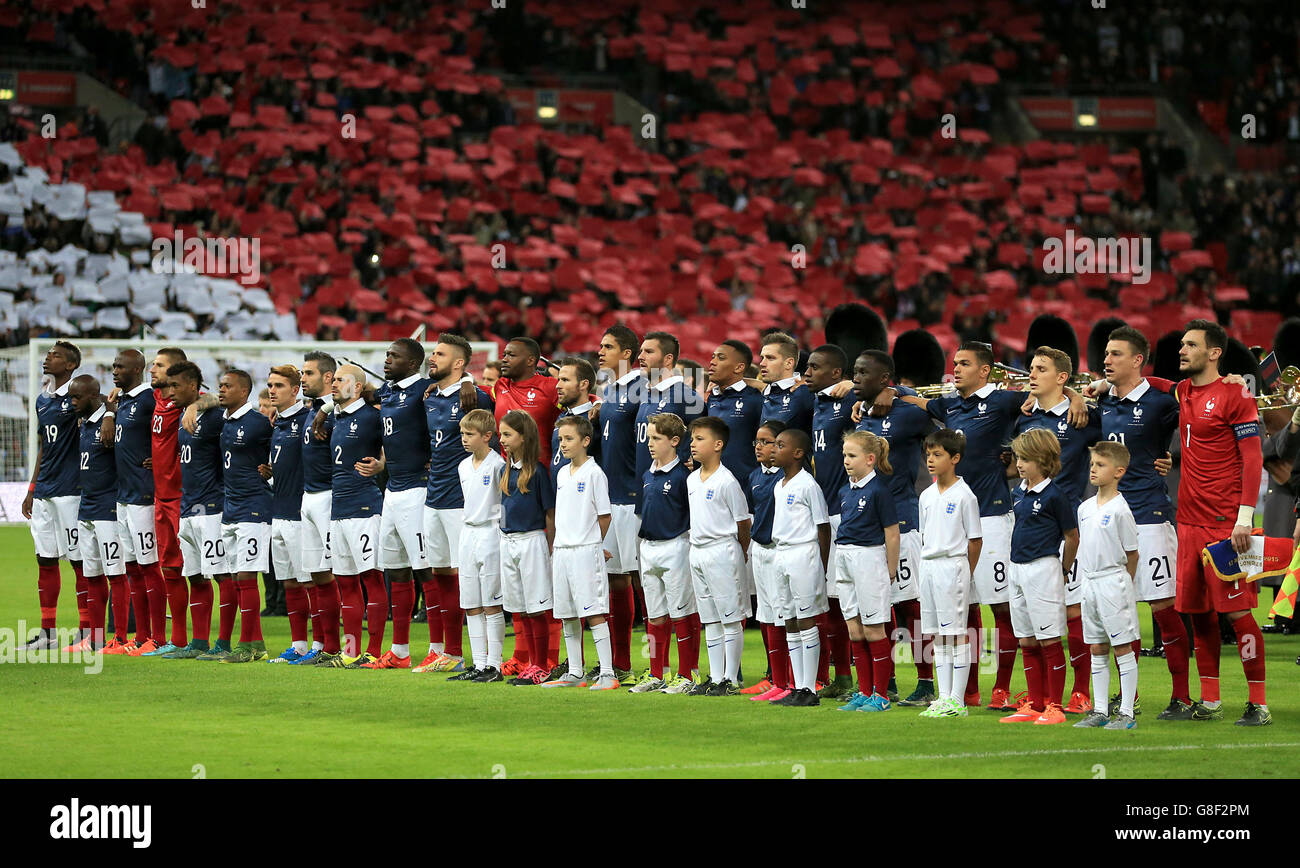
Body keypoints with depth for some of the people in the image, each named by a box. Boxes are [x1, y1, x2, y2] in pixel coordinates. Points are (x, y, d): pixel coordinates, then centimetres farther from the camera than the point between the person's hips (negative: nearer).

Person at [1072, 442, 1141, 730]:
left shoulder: (1120, 510, -11)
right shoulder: (1085, 508, 9)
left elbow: (1132, 554, -7)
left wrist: (1122, 585, -4)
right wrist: (1089, 578, 12)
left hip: (1114, 580, -8)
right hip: (1090, 583, 8)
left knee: (1124, 647, -3)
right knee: (1097, 649, 11)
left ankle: (1126, 713, -2)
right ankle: (1099, 712, 16)